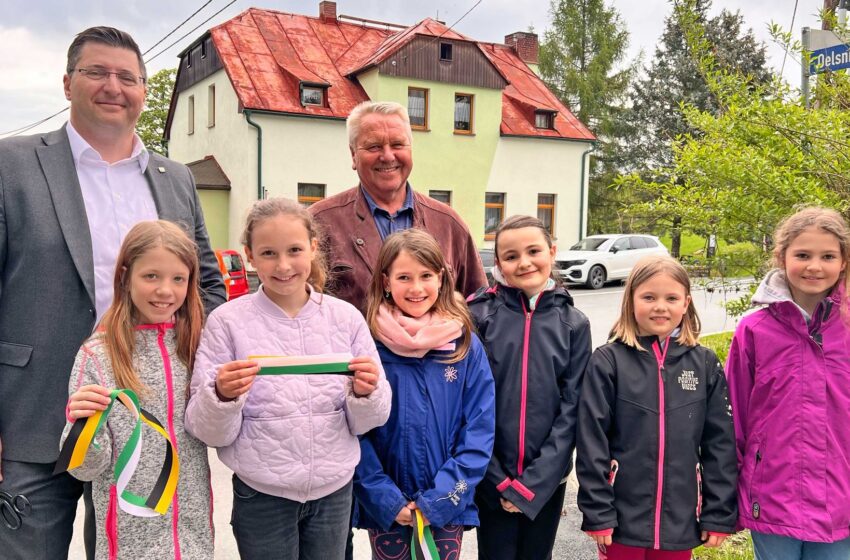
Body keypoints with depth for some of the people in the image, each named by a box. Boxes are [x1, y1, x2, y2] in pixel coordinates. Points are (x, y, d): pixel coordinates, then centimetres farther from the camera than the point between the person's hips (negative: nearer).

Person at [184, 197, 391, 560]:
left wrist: (365, 393, -19)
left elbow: (366, 422, 0)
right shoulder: (227, 322, -9)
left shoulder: (345, 317, -4)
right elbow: (210, 432, -8)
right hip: (262, 497, -1)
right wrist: (222, 397, -26)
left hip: (335, 491, 2)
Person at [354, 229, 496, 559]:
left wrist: (441, 499, -10)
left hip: (447, 506, 1)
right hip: (384, 507, -1)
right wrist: (386, 499, -12)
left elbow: (480, 429, -5)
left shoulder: (466, 345, -5)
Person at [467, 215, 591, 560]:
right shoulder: (478, 316, -7)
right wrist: (500, 481, -10)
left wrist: (534, 483, -10)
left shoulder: (573, 324, -1)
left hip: (547, 481, 2)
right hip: (490, 480, -1)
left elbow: (571, 408, -3)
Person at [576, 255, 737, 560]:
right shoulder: (608, 361, -7)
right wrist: (596, 512, -10)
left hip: (680, 521, 2)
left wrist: (720, 514, 1)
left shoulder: (705, 364, 1)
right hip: (623, 518, -2)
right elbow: (592, 441, -8)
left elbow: (720, 444, 3)